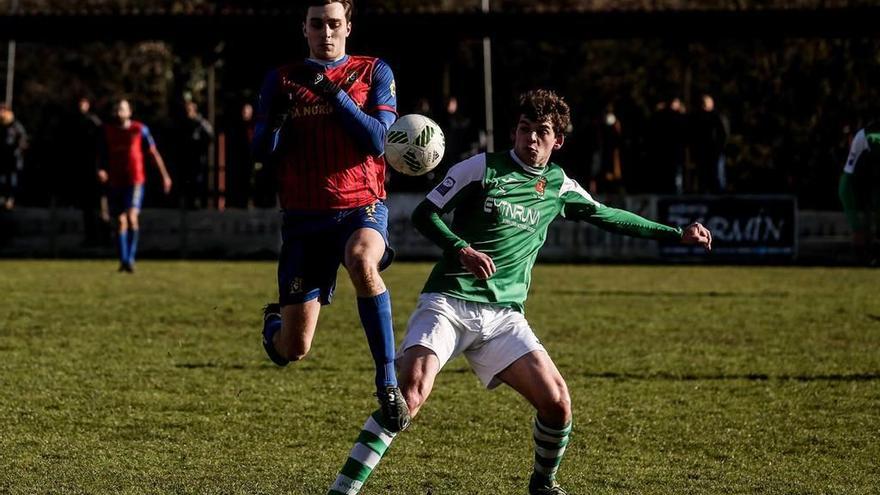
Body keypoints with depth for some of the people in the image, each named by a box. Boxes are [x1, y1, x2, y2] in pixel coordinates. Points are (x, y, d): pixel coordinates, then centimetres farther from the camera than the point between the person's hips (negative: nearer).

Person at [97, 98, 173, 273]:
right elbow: (103, 154, 10)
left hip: (135, 181, -3)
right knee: (121, 221, 4)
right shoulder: (107, 130, 5)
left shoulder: (139, 129, -1)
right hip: (116, 182, 3)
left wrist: (165, 175, 6)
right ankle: (123, 260, 12)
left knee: (131, 217, -18)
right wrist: (101, 169, -11)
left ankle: (130, 258, -15)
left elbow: (153, 153, 5)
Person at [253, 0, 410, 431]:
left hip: (362, 207, -2)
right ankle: (275, 320, 39)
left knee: (361, 261, -40)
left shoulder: (373, 73, 5)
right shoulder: (282, 80, 9)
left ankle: (388, 383, -32)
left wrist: (333, 93, -15)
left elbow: (377, 141, -6)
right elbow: (262, 151, 2)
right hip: (305, 217, 2)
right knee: (293, 350, -1)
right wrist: (277, 118, -19)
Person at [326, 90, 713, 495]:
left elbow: (608, 217, 28)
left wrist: (677, 234, 28)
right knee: (410, 392, -26)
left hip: (503, 315, 4)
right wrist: (461, 248, -17)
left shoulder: (558, 186, 13)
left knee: (556, 402, -10)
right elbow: (424, 214, 1)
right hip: (448, 304, -4)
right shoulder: (482, 167, 0)